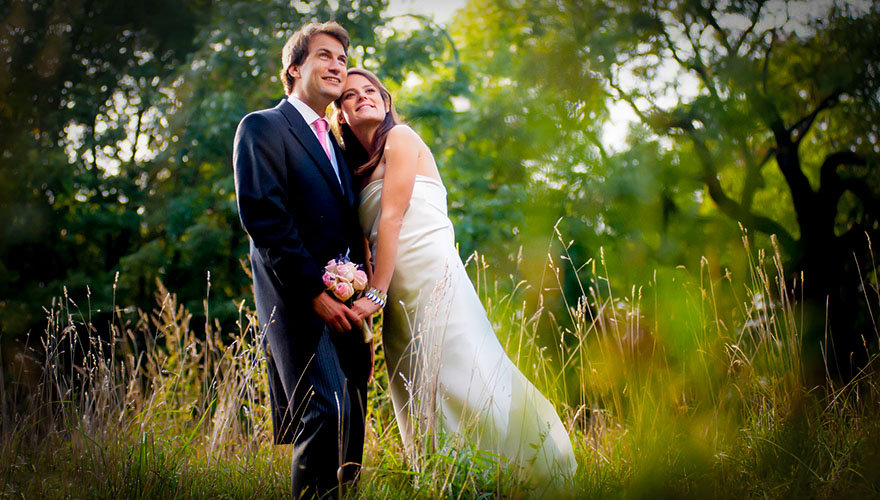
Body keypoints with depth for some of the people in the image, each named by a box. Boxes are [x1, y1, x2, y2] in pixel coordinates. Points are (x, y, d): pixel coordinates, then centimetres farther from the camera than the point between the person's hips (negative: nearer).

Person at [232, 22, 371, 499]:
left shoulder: (335, 142, 24)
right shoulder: (263, 128, 0)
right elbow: (263, 218, -12)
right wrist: (315, 292, -16)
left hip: (342, 304, 7)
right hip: (299, 301, -7)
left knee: (351, 424, 5)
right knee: (326, 416, -18)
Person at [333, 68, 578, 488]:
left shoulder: (400, 138, 1)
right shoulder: (360, 166, 22)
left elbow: (392, 218, -8)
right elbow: (372, 237, 16)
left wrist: (376, 293, -13)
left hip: (431, 277, -8)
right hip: (398, 293, 8)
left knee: (459, 380, -14)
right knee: (419, 400, 3)